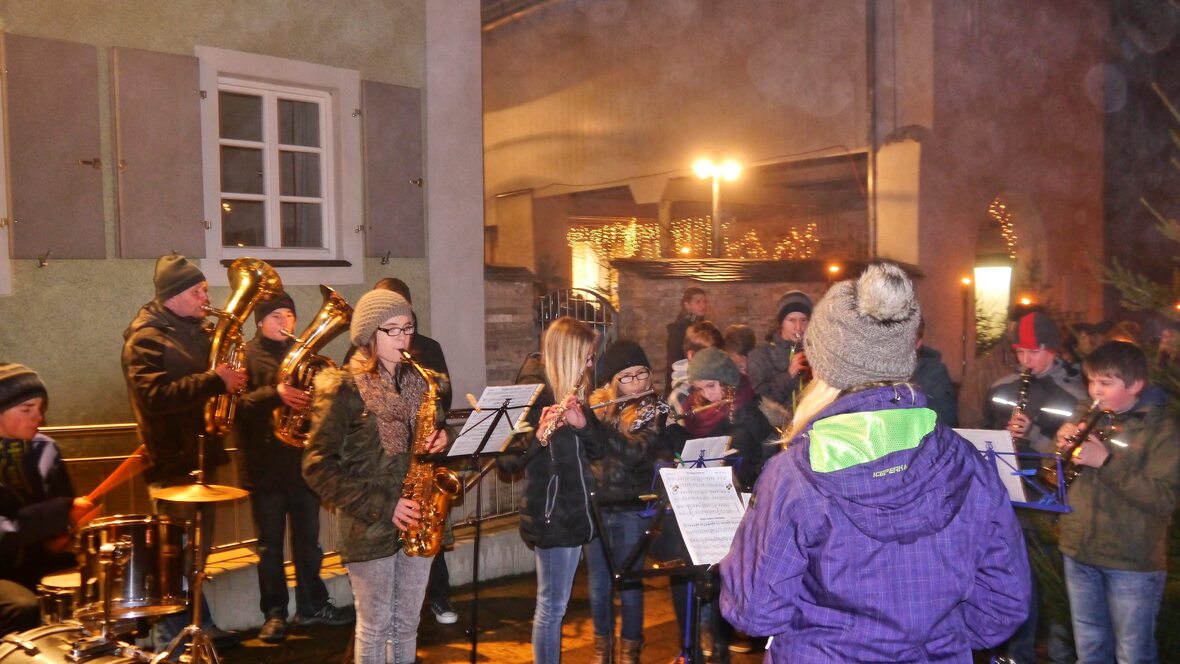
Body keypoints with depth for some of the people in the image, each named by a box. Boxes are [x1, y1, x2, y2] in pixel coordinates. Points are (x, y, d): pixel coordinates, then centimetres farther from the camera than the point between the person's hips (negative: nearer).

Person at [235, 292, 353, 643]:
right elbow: (237, 403, -16)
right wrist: (274, 393, -29)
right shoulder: (247, 355, -3)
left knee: (308, 539, 13)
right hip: (266, 463, -4)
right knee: (270, 544, 6)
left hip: (305, 459, 4)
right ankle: (274, 613, 16)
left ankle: (312, 605, 25)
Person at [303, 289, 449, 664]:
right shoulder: (344, 388, -10)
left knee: (407, 624, 15)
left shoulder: (418, 383, 9)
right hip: (370, 527, -5)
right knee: (375, 628, 6)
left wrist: (439, 442, -6)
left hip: (415, 522, 5)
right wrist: (381, 505, -18)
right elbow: (318, 466, -14)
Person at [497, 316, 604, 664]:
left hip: (573, 511, 8)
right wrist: (538, 435, -38)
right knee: (552, 606, 1)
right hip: (551, 515, -8)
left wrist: (582, 422, -13)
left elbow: (596, 449, 6)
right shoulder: (534, 395, -15)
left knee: (555, 605, 17)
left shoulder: (573, 395, 10)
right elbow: (507, 460, -21)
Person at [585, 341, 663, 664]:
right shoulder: (595, 403, 3)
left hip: (631, 510, -3)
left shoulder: (654, 411, -7)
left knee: (628, 581, 6)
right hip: (594, 506, 3)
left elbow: (635, 452, -23)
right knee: (598, 583, 12)